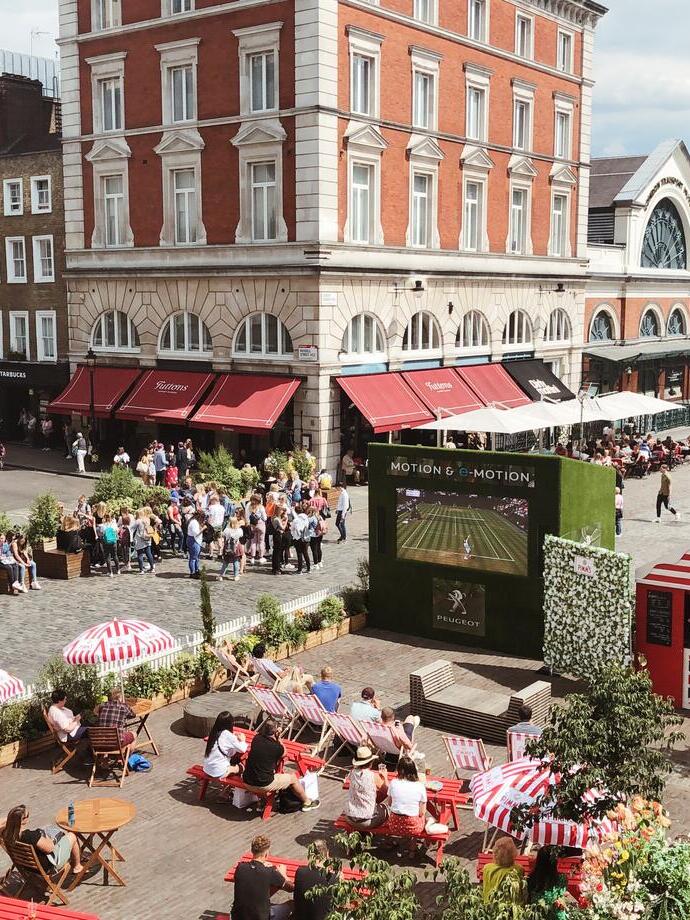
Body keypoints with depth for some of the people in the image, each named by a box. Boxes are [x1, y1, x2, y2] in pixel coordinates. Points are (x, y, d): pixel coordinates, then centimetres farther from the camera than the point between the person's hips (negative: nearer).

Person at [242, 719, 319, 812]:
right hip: (263, 786, -6)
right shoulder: (277, 747, -18)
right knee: (293, 777, 16)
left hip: (247, 783, 6)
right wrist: (278, 738, 2)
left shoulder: (256, 739, -5)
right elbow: (284, 754, 5)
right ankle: (307, 803, 37)